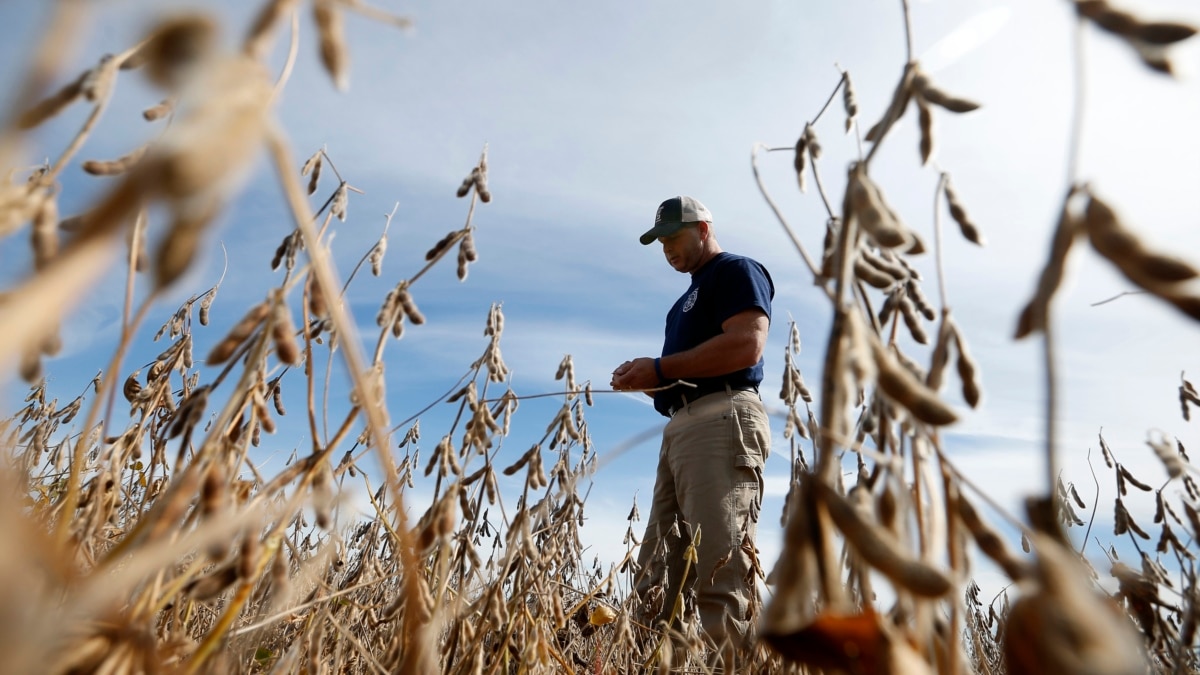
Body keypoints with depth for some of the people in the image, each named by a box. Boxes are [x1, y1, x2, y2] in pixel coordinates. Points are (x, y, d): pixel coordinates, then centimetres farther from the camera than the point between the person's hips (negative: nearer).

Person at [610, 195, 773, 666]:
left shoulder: (736, 271, 4)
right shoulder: (692, 295, 31)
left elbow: (747, 345, -14)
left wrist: (661, 368, -11)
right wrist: (648, 380, 8)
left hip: (722, 422, -9)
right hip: (681, 428, 10)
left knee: (721, 571, -13)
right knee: (657, 574, 3)